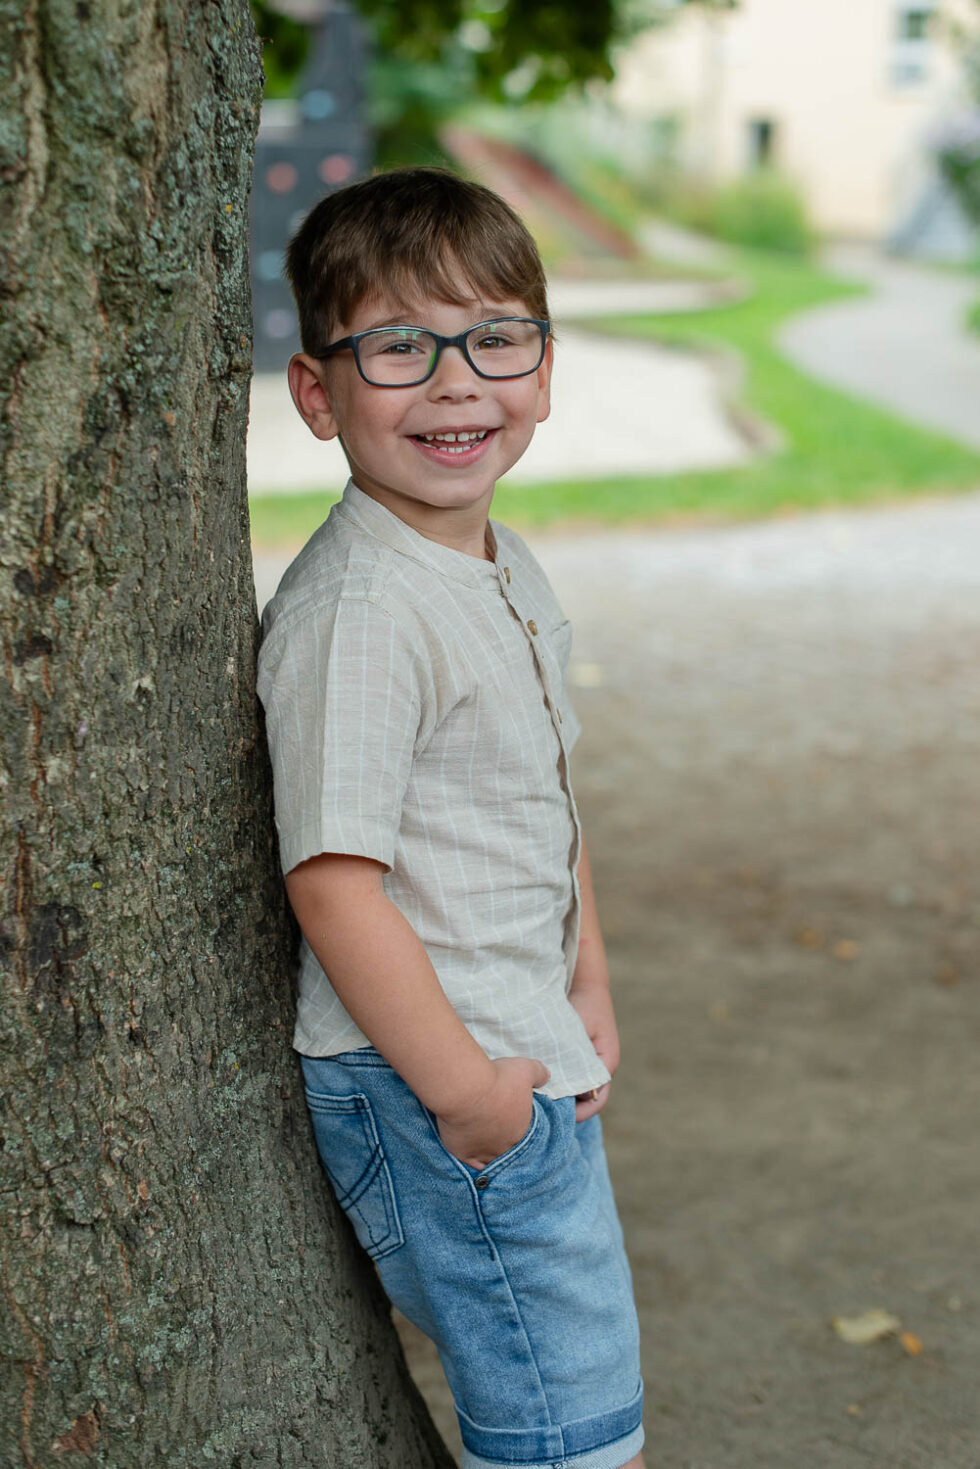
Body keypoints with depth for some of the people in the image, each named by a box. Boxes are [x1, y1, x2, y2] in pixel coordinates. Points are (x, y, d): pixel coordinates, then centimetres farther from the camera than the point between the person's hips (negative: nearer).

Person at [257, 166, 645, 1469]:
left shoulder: (508, 574, 8)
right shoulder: (355, 612, -23)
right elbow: (331, 879, -26)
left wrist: (590, 992, 16)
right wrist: (464, 1090, -21)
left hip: (530, 1064, 9)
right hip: (428, 1083, -9)